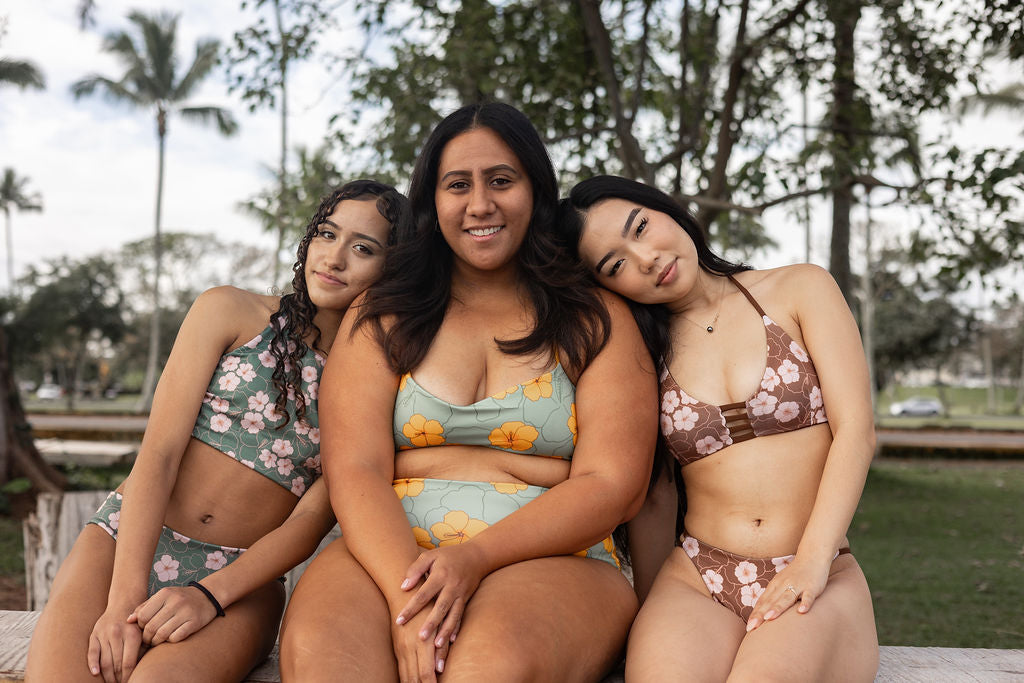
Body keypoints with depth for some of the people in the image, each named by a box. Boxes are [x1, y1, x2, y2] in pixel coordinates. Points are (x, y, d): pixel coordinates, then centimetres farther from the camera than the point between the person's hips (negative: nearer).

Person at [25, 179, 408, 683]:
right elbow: (158, 453, -5)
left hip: (241, 575, 0)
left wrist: (210, 595, -18)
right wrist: (124, 597, -16)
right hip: (127, 540, 1)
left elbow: (312, 519, -3)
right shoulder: (229, 312, 3)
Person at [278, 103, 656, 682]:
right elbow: (355, 471, -1)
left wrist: (476, 557, -17)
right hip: (394, 552, 2)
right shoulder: (380, 320, 12)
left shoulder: (598, 320, 9)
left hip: (552, 560, -1)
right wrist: (407, 593, -20)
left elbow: (613, 487, -1)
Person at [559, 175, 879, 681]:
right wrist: (653, 607, -1)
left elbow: (857, 430, -2)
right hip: (695, 581, 1)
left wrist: (811, 563, -13)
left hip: (817, 583, 0)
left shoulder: (800, 290, 6)